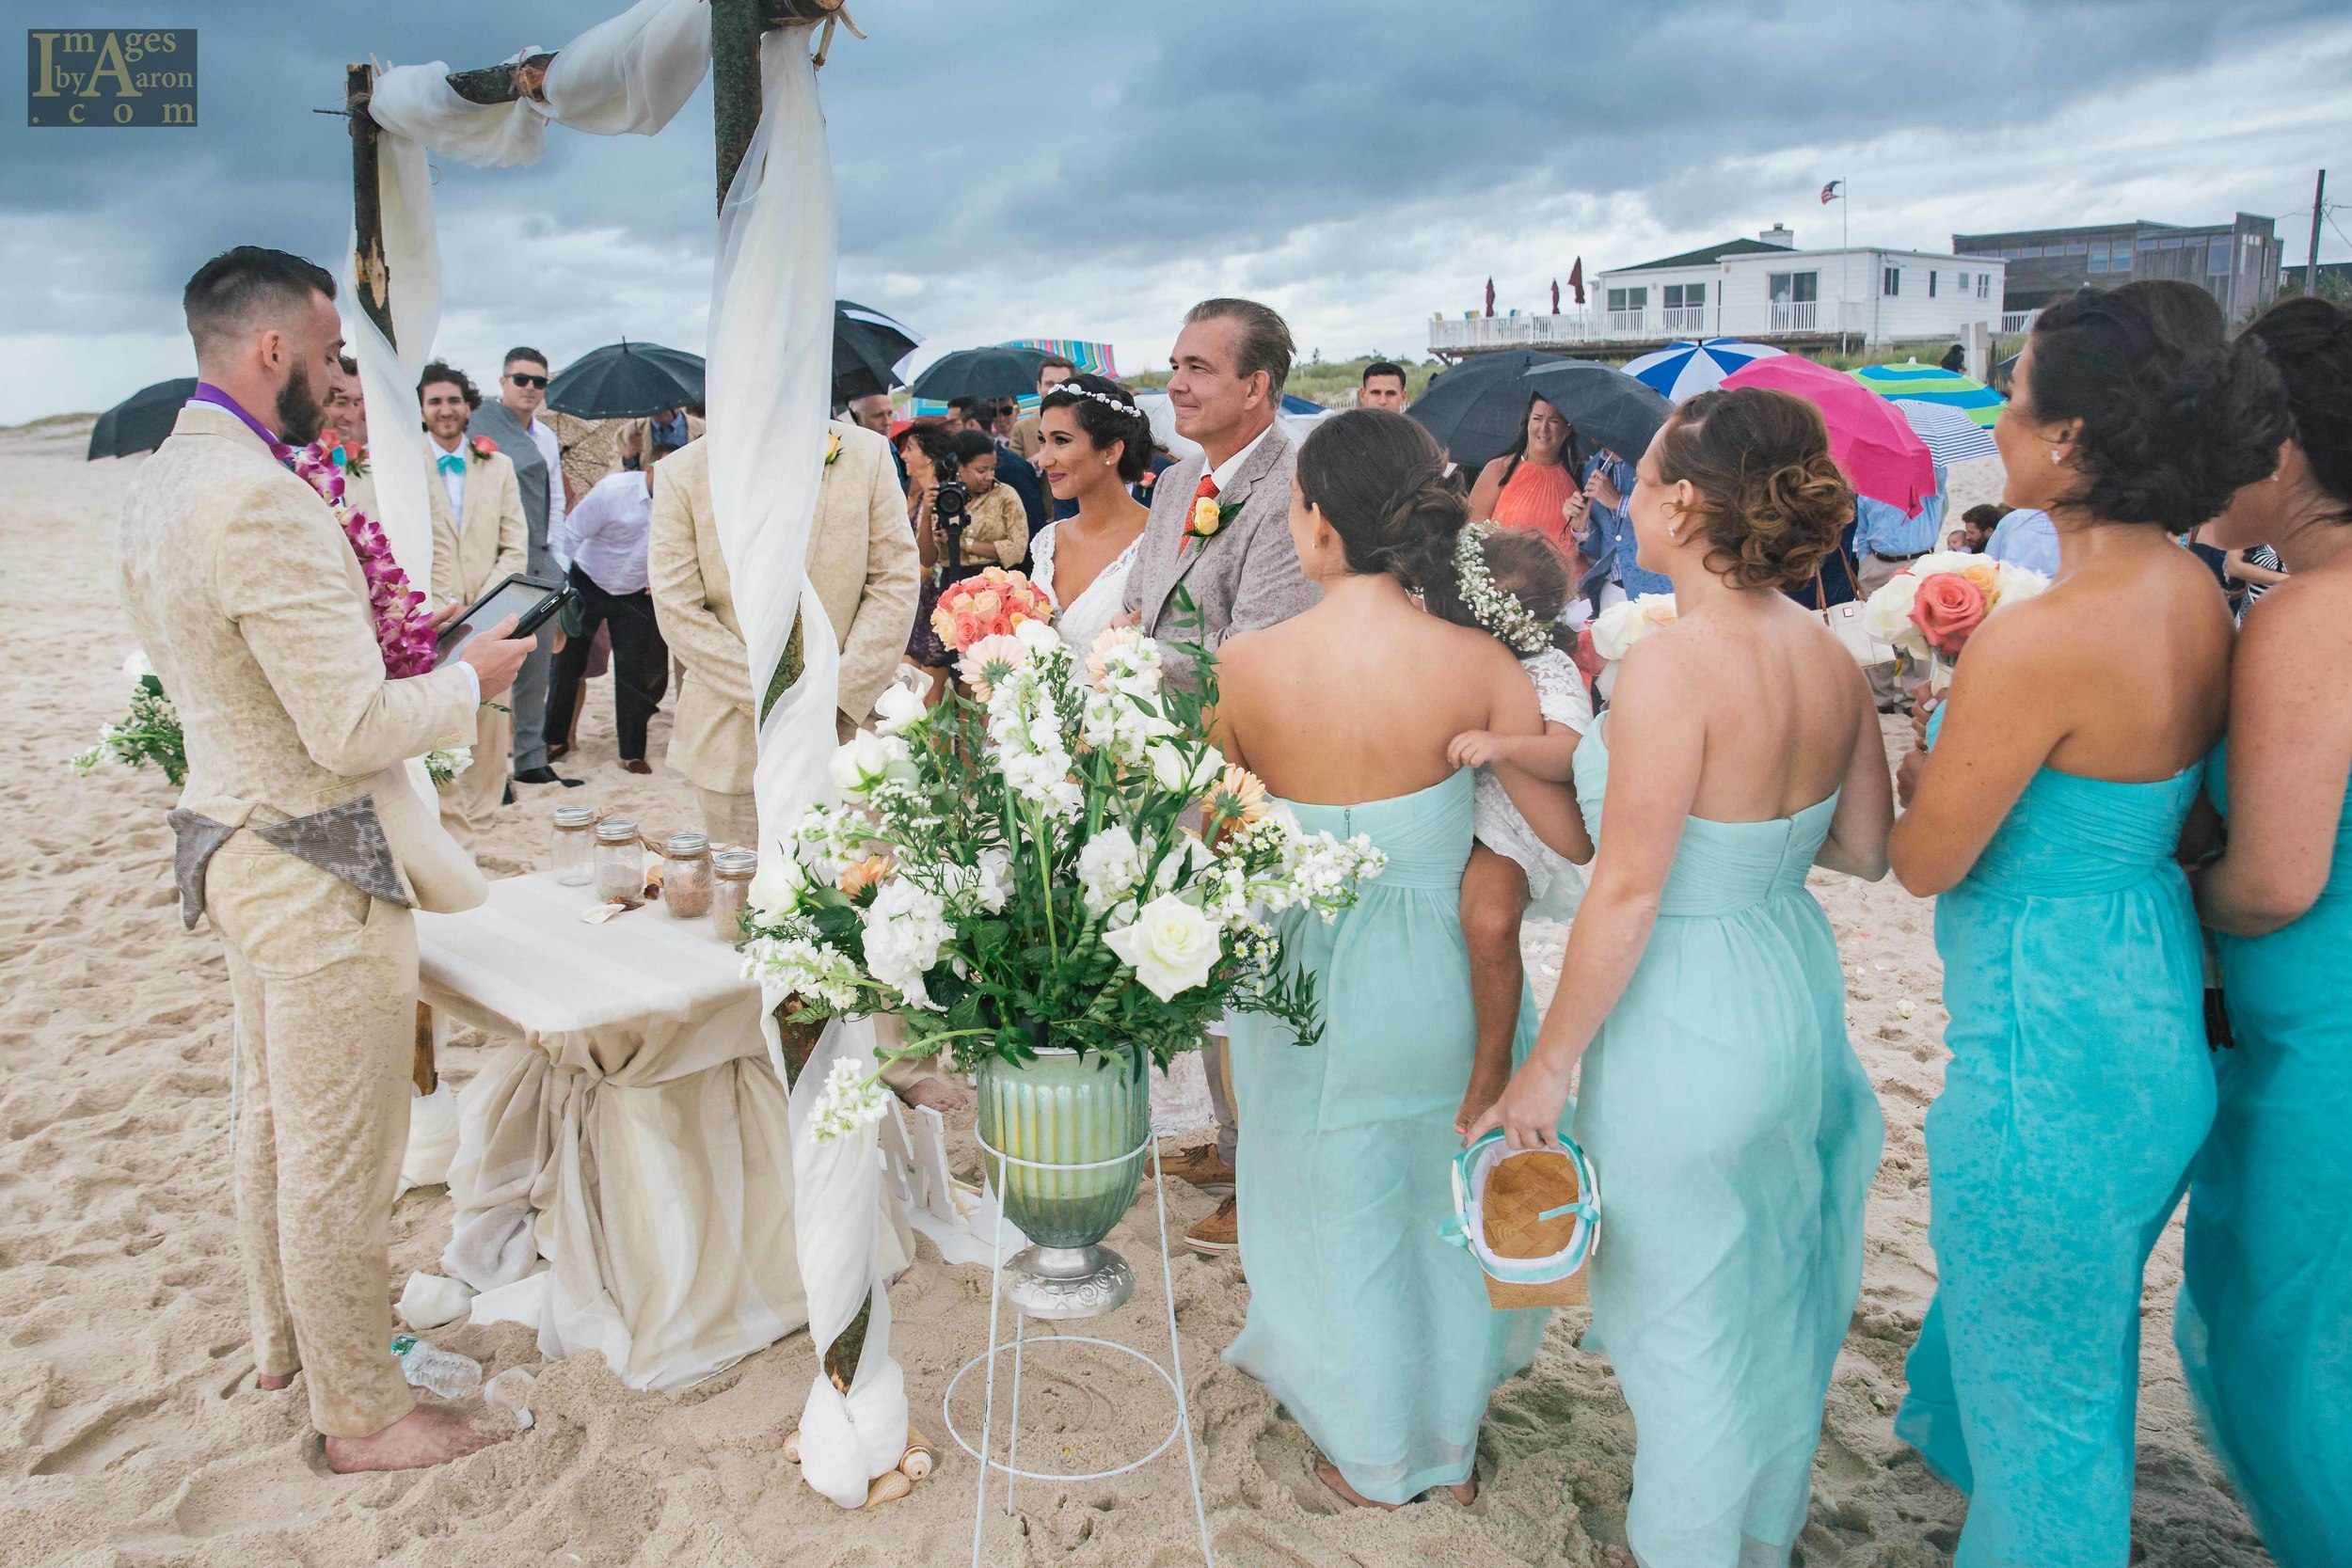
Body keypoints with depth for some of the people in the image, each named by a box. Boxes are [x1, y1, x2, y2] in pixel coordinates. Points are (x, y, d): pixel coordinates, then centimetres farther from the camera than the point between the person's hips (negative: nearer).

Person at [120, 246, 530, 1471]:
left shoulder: (156, 487, 6)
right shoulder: (263, 506, -26)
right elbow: (355, 732, -26)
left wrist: (363, 643, 12)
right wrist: (469, 679, -9)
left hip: (235, 837, 10)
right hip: (319, 868, -10)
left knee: (272, 1114, 24)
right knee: (339, 1151, 4)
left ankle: (285, 1335, 43)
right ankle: (360, 1414, 20)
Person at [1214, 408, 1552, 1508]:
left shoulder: (1242, 666, -16)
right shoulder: (1483, 665, -16)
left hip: (1300, 978, 0)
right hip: (1438, 980, 1)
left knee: (1338, 1212, 22)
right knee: (1447, 1204, 24)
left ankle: (1368, 1458, 42)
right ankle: (1453, 1441, 45)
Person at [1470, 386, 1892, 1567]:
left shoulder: (1672, 668, -25)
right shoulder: (1831, 659, -3)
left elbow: (1627, 895, -23)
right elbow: (1865, 850, 6)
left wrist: (1547, 1064, -13)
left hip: (1687, 1025, -8)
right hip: (1798, 990, 8)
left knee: (1684, 1314, 13)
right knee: (1776, 1291, 25)